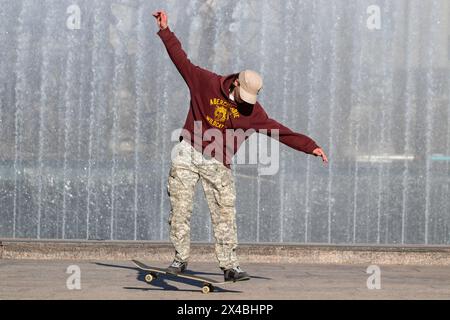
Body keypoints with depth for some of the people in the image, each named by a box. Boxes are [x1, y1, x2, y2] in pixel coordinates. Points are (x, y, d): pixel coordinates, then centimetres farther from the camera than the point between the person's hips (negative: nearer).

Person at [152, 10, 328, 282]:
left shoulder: (252, 111, -3)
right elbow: (182, 60, -3)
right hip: (188, 155, -1)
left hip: (218, 165, 1)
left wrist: (310, 146, -12)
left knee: (226, 215, -6)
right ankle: (181, 258, 11)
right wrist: (166, 31, -8)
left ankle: (230, 266, -5)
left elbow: (280, 131, -5)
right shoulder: (206, 82, -6)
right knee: (180, 210, -1)